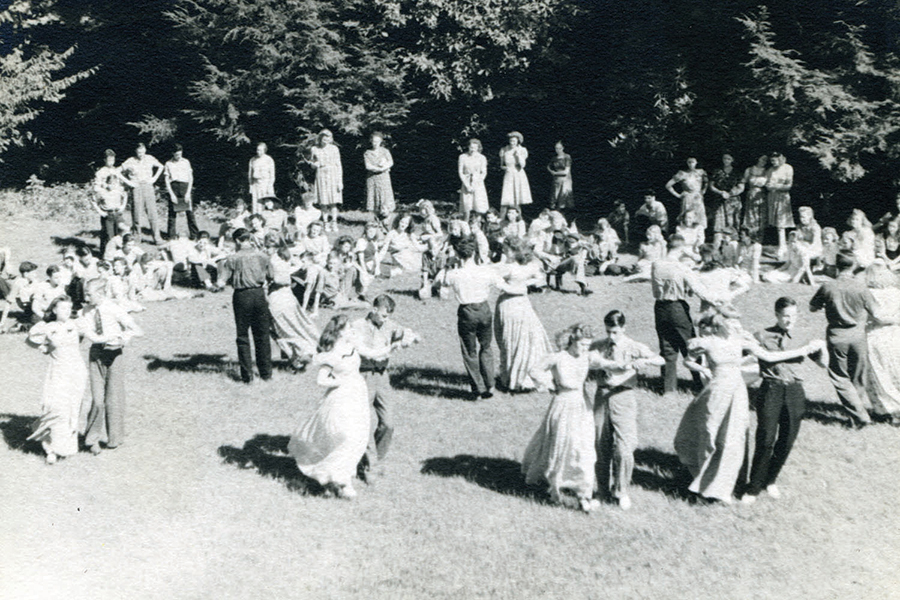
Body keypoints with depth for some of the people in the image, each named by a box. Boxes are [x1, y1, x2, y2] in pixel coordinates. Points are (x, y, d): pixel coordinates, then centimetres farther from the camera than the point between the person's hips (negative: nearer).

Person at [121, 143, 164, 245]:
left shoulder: (150, 159, 5)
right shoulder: (130, 162, -2)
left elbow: (160, 167, 21)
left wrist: (154, 178, 10)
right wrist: (129, 182, -3)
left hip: (148, 186, 1)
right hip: (136, 188, -1)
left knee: (152, 212, -4)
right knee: (136, 213, -1)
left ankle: (157, 237, 0)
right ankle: (136, 236, 11)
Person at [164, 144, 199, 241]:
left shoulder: (186, 162, 10)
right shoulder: (168, 164, 9)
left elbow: (191, 178, 8)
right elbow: (166, 180, 5)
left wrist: (188, 193, -3)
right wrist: (171, 194, -5)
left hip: (185, 186, 0)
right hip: (173, 187, 0)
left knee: (190, 212, -4)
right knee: (172, 213, -1)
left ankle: (194, 235, 2)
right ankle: (171, 236, 6)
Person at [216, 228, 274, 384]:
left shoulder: (232, 259, -9)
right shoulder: (262, 256, 1)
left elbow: (221, 283, -10)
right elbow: (271, 278, 8)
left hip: (242, 296, -3)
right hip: (259, 294, 3)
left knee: (243, 336, 7)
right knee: (262, 336, 12)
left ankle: (247, 375, 7)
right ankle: (266, 373, 17)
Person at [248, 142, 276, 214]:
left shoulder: (269, 160, 0)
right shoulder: (253, 160, 9)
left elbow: (272, 174, 1)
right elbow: (250, 173, 16)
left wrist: (270, 186, -7)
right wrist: (251, 185, 9)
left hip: (265, 183, -3)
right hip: (255, 184, 3)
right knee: (255, 204, -4)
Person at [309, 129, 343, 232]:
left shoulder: (334, 149, 3)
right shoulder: (314, 149, 6)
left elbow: (339, 165, 3)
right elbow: (313, 165, 15)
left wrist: (340, 181, -2)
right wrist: (316, 164, -10)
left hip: (333, 175, -1)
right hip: (321, 176, 1)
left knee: (333, 201, -7)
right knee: (323, 202, -2)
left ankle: (334, 223, -2)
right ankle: (326, 223, 4)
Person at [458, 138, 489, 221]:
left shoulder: (482, 158, 2)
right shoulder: (462, 157, 2)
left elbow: (484, 173, 2)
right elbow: (460, 172, 1)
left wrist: (475, 185, -8)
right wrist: (467, 185, -8)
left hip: (478, 184, 0)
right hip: (466, 183, 0)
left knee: (479, 207, -8)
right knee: (466, 207, -4)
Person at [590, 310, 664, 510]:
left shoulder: (633, 347, -3)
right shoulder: (598, 347, 6)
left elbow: (660, 360, -13)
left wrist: (642, 361, -32)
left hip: (623, 397, -3)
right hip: (602, 395, 3)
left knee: (623, 447, -8)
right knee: (600, 445, 8)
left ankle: (621, 491, 11)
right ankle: (603, 488, 28)